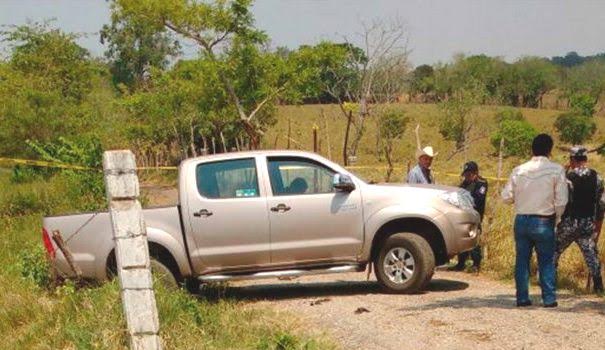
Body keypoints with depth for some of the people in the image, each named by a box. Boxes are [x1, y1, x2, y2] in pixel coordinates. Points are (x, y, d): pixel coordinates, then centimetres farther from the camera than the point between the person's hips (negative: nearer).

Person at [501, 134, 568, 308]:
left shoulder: (519, 170, 0)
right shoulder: (556, 170, -9)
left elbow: (506, 197, 2)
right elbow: (561, 201, -10)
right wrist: (556, 217, 8)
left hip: (522, 220, 3)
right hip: (544, 222, -3)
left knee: (522, 260, 10)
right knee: (547, 261, 7)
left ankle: (522, 298, 12)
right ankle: (549, 298, 6)